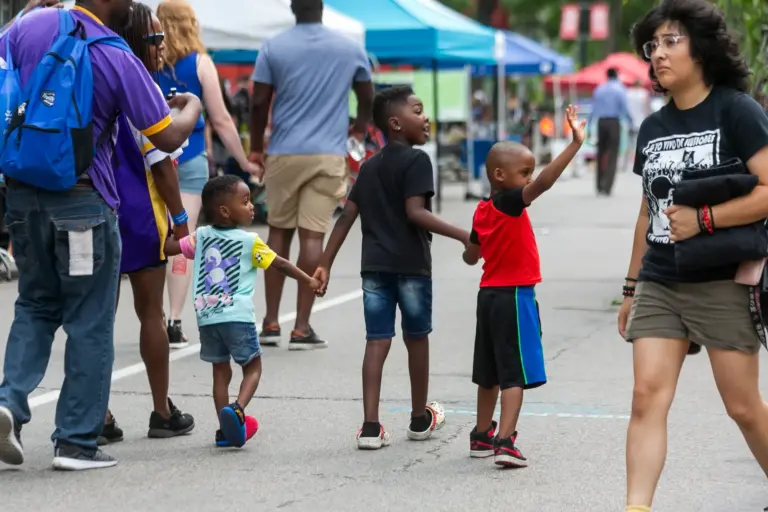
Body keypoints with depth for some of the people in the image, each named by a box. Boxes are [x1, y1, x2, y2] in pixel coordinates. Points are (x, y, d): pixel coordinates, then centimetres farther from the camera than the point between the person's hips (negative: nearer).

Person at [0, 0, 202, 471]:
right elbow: (168, 137, -8)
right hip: (82, 203, -5)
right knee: (90, 323, 6)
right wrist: (192, 108, 12)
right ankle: (77, 442, 10)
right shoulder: (119, 59, -11)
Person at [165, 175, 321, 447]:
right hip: (237, 316, -4)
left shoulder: (201, 236, 9)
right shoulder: (249, 241, -2)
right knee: (253, 366, 8)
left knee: (221, 371, 14)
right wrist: (308, 281, 11)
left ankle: (226, 430, 13)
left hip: (206, 316, 4)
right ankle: (237, 409, -17)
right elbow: (280, 264, 2)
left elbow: (168, 248, 8)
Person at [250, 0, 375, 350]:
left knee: (279, 232, 13)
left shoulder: (273, 48, 1)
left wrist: (255, 148, 12)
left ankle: (271, 323, 13)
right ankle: (302, 328, -4)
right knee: (312, 236, -3)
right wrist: (359, 129, 37)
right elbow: (367, 99, 18)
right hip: (328, 154, 0)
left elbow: (259, 103, -1)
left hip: (284, 153, 1)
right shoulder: (351, 49, 6)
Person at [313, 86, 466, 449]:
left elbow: (347, 216, 11)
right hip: (411, 263, -5)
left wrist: (325, 264, 12)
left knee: (377, 341, 2)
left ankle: (371, 426, -6)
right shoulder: (416, 160, -7)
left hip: (374, 265, 5)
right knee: (417, 339, 11)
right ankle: (420, 418, 26)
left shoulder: (370, 167, 14)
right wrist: (462, 236, -23)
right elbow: (415, 212, -19)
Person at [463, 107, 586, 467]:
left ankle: (482, 436, 28)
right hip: (515, 296, -8)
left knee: (490, 372, 18)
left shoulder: (483, 210, 7)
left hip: (489, 295, 8)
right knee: (514, 372, -8)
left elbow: (471, 257, 16)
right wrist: (575, 144, -35)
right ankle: (504, 442, -15)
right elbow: (544, 182, -32)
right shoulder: (511, 202, -16)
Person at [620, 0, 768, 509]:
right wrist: (631, 287, 19)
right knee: (648, 395, -7)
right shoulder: (652, 128, 11)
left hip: (722, 284, -5)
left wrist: (702, 219, -20)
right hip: (659, 286, 5)